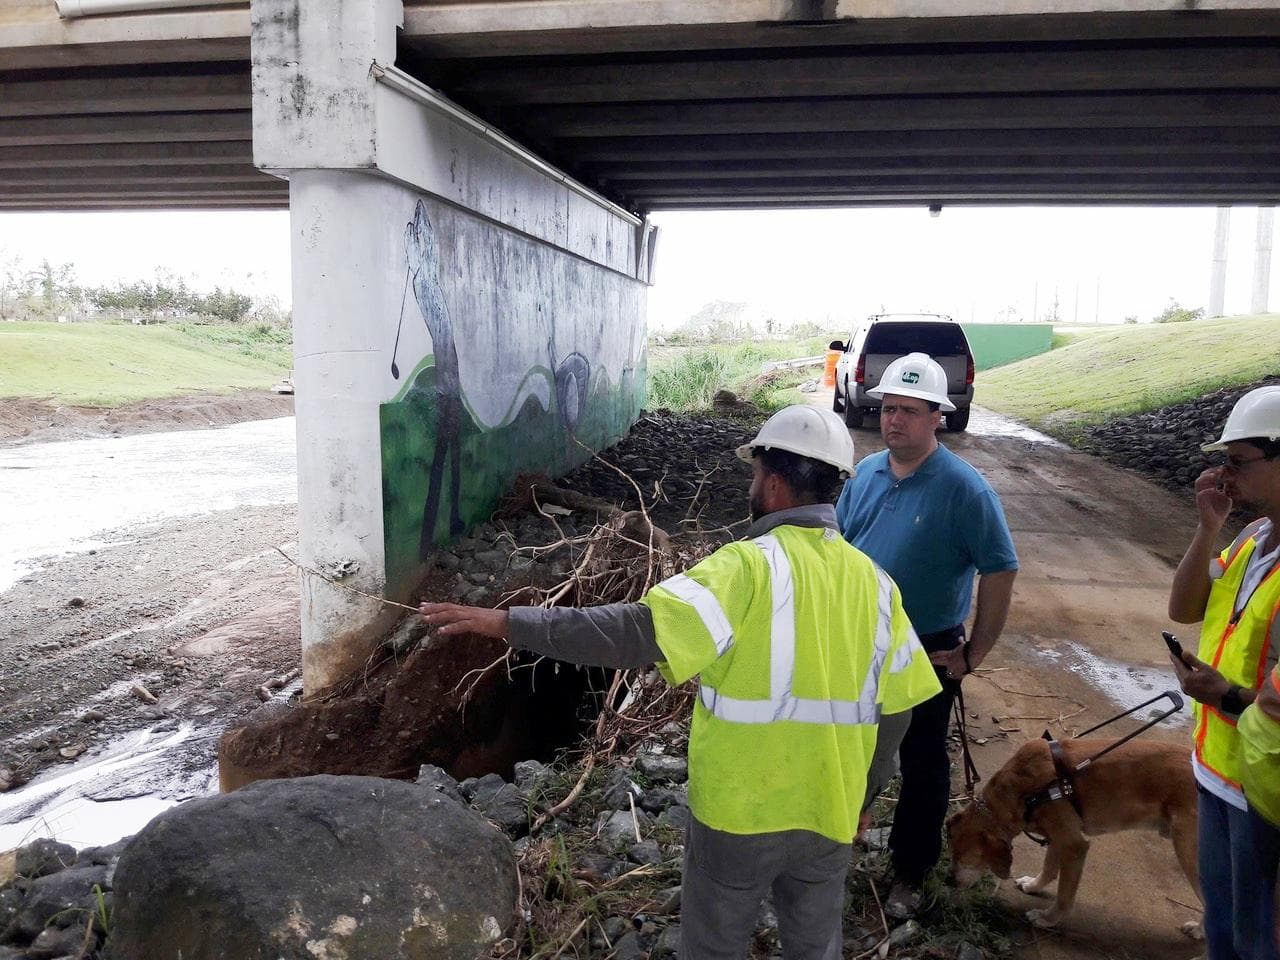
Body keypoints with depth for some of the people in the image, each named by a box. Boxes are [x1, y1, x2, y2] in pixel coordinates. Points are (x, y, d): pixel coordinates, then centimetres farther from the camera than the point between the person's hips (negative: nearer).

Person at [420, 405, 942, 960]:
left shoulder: (751, 567, -22)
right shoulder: (873, 582, -4)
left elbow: (638, 632, -34)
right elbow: (897, 707, 3)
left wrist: (507, 623, -32)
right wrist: (861, 794, 17)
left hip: (740, 811, -4)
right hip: (830, 813, 5)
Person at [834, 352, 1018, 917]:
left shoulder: (963, 488, -17)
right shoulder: (866, 473, -1)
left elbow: (999, 571, -15)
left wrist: (976, 653, -13)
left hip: (928, 654, -4)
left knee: (922, 765, 13)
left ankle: (910, 874, 30)